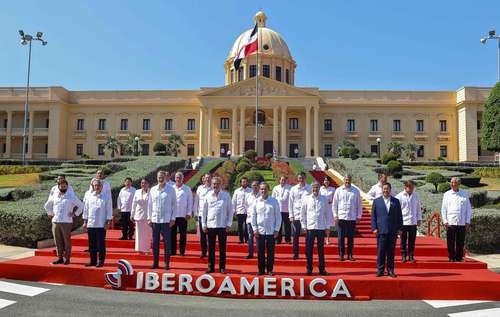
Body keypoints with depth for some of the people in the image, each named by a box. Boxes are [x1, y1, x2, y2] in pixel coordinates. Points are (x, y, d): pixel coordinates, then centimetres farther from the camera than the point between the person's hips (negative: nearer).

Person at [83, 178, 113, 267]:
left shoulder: (106, 196, 0)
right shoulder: (89, 196, 9)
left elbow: (109, 210, -1)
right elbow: (86, 209, 13)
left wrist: (108, 222, -5)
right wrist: (85, 221, 9)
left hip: (101, 225, -3)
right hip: (90, 224, 4)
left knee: (101, 244, 0)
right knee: (91, 244, 9)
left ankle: (101, 261, 8)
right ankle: (93, 261, 19)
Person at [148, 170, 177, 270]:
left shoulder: (171, 190, -1)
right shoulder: (153, 190, 8)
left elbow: (174, 205, 0)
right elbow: (150, 204, 11)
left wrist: (173, 219, -5)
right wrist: (149, 218, 7)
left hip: (166, 220, -3)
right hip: (155, 219, 3)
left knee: (167, 242, -1)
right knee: (155, 242, 8)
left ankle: (167, 263, 8)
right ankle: (155, 262, 17)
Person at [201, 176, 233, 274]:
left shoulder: (226, 195, -1)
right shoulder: (208, 195, 3)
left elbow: (230, 210, 1)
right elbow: (204, 210, 6)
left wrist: (229, 224, -3)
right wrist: (203, 224, 3)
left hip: (222, 226, -1)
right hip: (210, 225, 1)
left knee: (222, 248, 5)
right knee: (211, 248, 7)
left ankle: (222, 267, 15)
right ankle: (211, 267, 17)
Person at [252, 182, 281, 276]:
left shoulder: (274, 201, 0)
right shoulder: (256, 201, 3)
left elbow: (278, 216, 1)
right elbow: (253, 215, 6)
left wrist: (276, 229, -3)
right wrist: (254, 228, 0)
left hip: (271, 231, -1)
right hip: (260, 231, 1)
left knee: (270, 252, 5)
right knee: (260, 252, 5)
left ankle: (270, 270, 18)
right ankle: (261, 270, 17)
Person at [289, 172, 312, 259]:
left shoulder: (309, 188, 1)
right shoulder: (293, 189, 5)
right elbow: (290, 203, 7)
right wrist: (291, 215, 1)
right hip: (296, 215, 1)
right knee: (296, 236, 5)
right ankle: (295, 254, 14)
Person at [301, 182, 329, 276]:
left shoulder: (324, 199, 4)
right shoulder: (306, 199, 3)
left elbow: (327, 213, 7)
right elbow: (302, 213, 6)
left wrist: (327, 227, 4)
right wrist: (304, 226, 1)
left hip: (321, 228, 0)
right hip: (309, 227, 0)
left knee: (321, 250, 6)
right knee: (309, 249, 3)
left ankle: (322, 269, 16)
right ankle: (309, 269, 14)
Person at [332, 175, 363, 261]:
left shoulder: (356, 191, 4)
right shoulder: (338, 190, 3)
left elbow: (359, 205, 7)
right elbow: (334, 204, 5)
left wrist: (359, 216, 4)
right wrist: (335, 215, -1)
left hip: (352, 218, 1)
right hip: (341, 217, 0)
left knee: (351, 238, 5)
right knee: (341, 237, 1)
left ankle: (350, 255, 16)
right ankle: (341, 254, 11)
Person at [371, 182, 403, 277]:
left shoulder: (396, 201, 10)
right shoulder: (376, 201, 7)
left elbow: (399, 216, 10)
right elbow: (373, 215, 5)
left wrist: (399, 228, 3)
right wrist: (374, 228, -3)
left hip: (393, 231, 1)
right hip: (381, 230, -1)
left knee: (391, 251, 5)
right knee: (381, 251, -1)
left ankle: (390, 270, 14)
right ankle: (380, 270, 7)